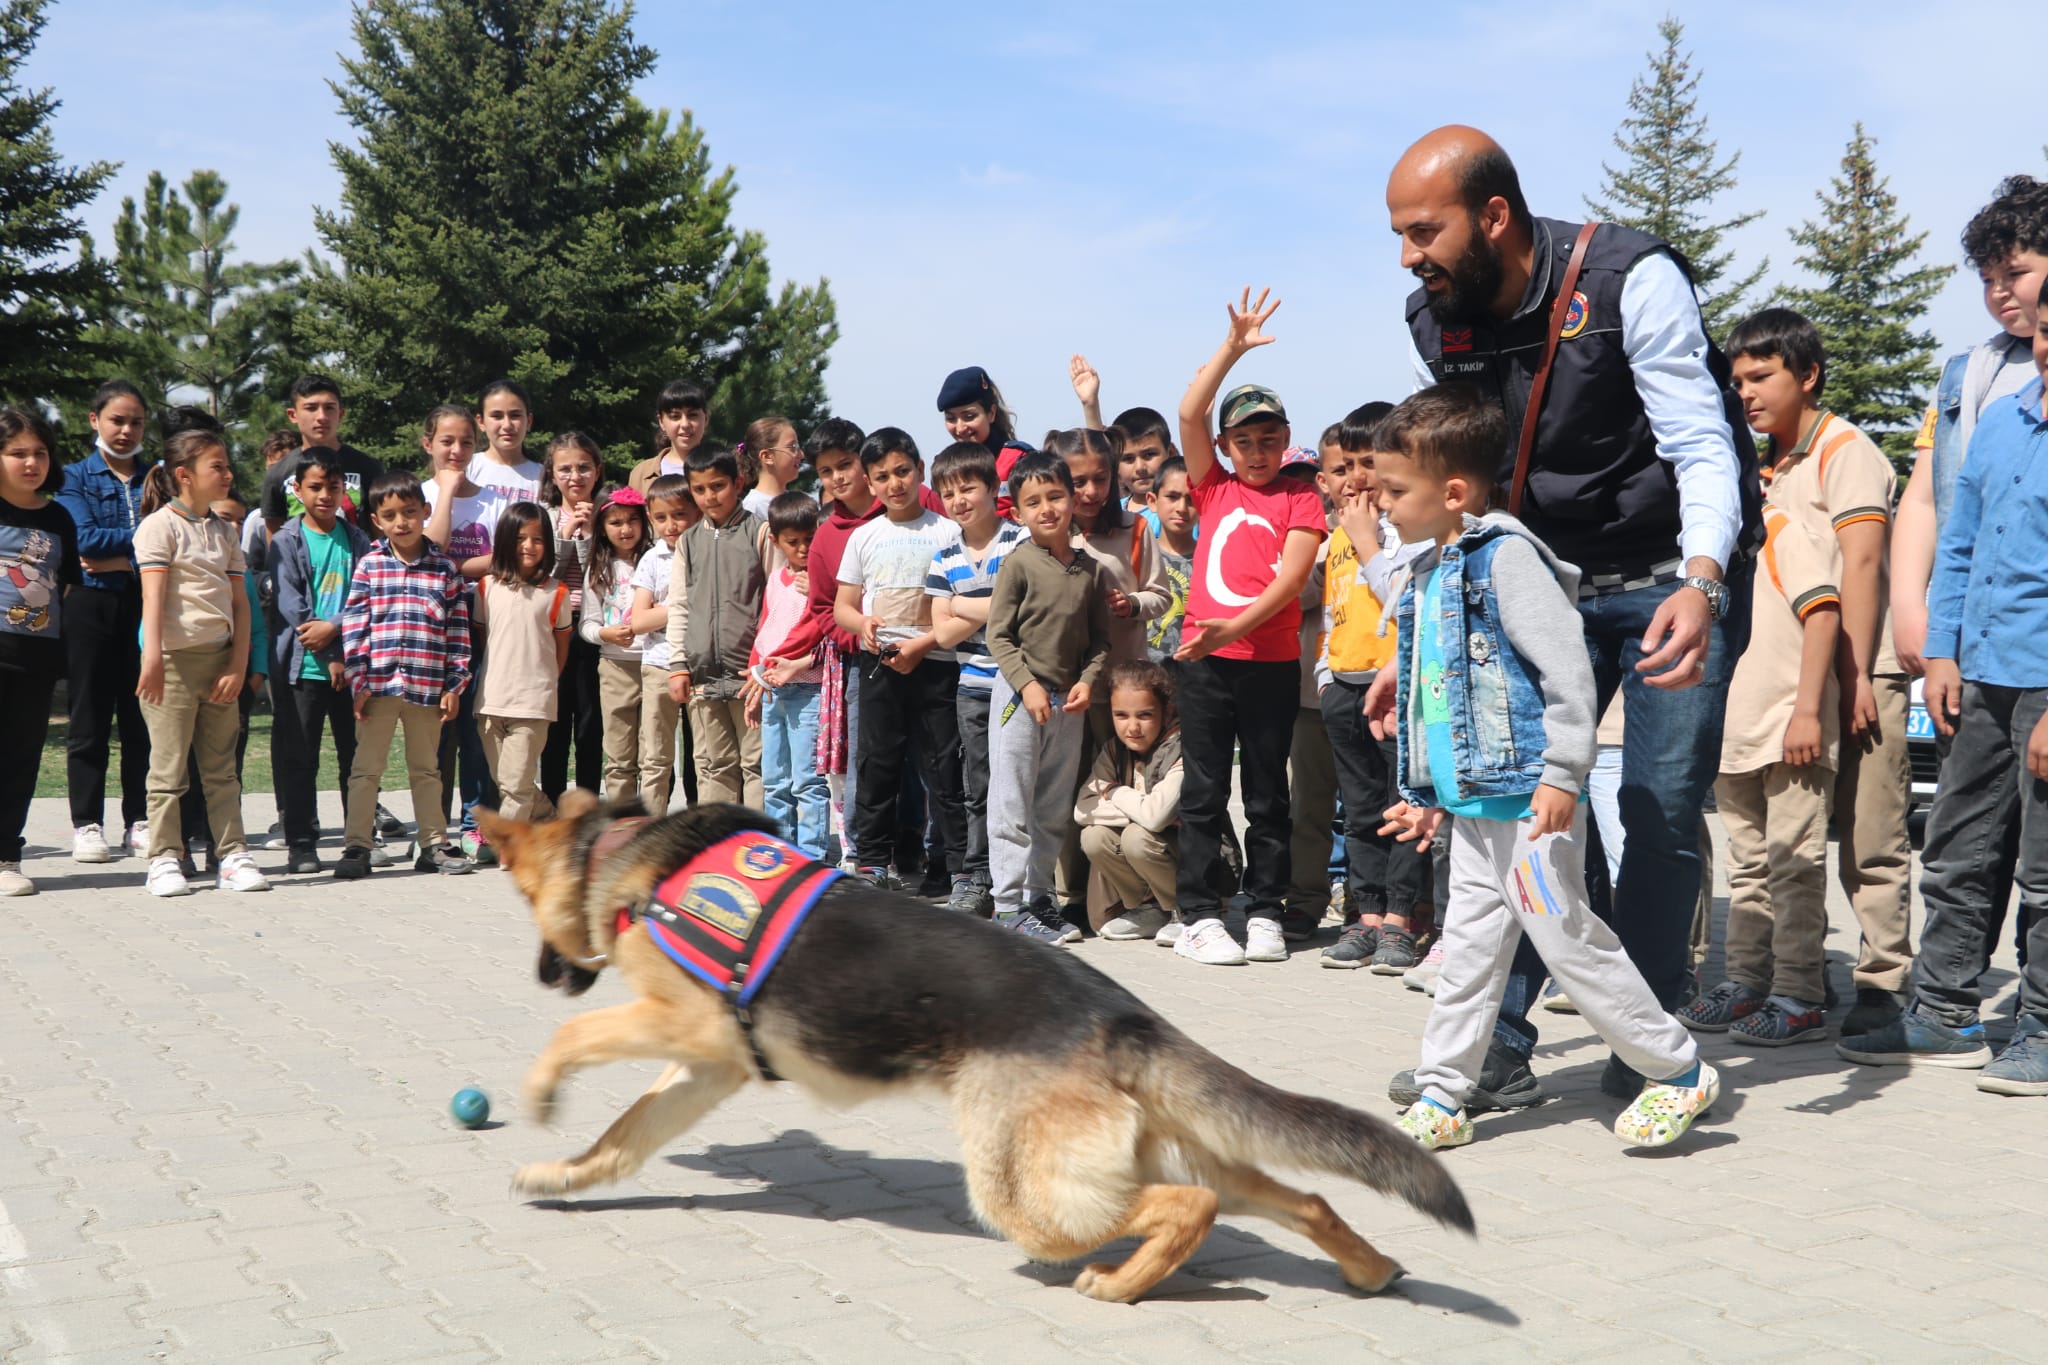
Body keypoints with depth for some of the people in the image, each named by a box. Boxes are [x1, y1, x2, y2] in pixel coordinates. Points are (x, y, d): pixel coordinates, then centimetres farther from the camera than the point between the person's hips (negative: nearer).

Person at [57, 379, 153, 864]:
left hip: (145, 604, 2)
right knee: (90, 718, 1)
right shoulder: (75, 478, 6)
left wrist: (121, 559, -13)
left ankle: (140, 822, 11)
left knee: (143, 716, 4)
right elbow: (86, 538, -10)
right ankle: (87, 825, 6)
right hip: (92, 607, -2)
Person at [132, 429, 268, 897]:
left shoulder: (225, 532, 13)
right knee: (168, 766, -2)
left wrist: (238, 664, 1)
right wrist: (152, 658, -27)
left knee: (222, 767, 9)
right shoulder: (160, 525, -5)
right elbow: (153, 595, -16)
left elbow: (239, 602, 11)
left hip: (219, 657, 6)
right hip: (175, 657, -6)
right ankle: (164, 859, 4)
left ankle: (233, 856, 12)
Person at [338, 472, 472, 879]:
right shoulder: (369, 566, 1)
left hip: (427, 688, 1)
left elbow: (458, 631, 4)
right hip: (378, 685, -1)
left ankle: (434, 844, 20)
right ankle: (356, 846, 11)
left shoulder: (446, 569, 4)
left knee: (427, 769, 13)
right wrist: (358, 682, -8)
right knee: (366, 769, 5)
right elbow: (353, 627, -2)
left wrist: (454, 685, 1)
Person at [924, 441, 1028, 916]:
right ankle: (978, 881, 17)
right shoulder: (945, 558, 9)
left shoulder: (1020, 542, -6)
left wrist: (965, 606, -6)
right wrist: (993, 609, -10)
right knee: (978, 790, 9)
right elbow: (943, 632, 3)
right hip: (973, 687, 5)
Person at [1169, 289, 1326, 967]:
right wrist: (1233, 346, -5)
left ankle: (1264, 913, 15)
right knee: (1204, 793, 2)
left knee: (1268, 795, 7)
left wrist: (1235, 627, -18)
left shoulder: (1300, 499, 5)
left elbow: (1292, 576, -7)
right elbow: (1189, 415, -2)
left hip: (1272, 662, -1)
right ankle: (1200, 917, 6)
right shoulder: (1213, 489, 10)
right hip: (1202, 658, 1)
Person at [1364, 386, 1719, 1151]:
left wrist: (1562, 774, -21)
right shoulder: (1426, 576, 15)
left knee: (1567, 936, -4)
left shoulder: (1504, 556, -13)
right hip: (1473, 802, 9)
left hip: (1528, 798, -9)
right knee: (1469, 944, 12)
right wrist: (1431, 794, 23)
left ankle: (1679, 1072, 12)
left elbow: (1567, 666, -18)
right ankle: (1440, 1099, 18)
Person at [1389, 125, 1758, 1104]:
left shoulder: (1631, 280, -21)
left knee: (1661, 810, -5)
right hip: (1550, 584, 5)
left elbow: (1703, 447, -23)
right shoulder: (1434, 325, -5)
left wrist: (1698, 584, -40)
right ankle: (1498, 1041, 4)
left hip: (1674, 578, -4)